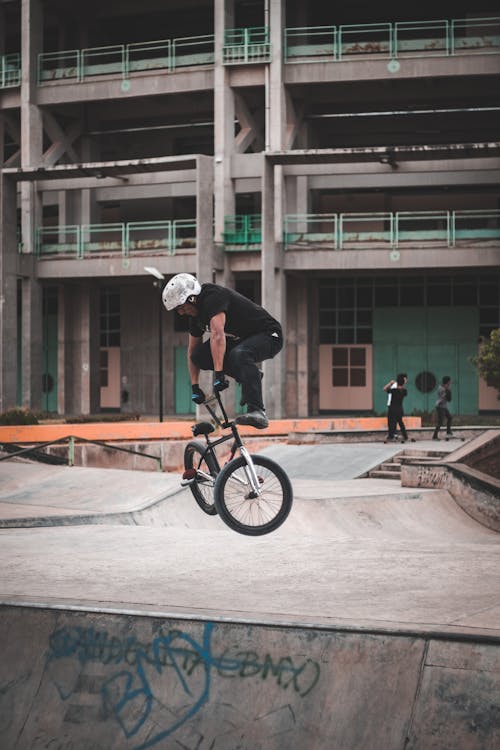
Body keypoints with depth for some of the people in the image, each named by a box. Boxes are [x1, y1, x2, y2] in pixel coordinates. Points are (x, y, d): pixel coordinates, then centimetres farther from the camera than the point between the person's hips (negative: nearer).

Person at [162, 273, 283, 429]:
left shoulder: (213, 297, -25)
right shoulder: (196, 313, 3)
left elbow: (217, 335, -37)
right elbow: (192, 351, 12)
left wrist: (219, 374, -43)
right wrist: (194, 387, 6)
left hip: (268, 335, -9)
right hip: (241, 339, 9)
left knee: (239, 354, -39)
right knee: (199, 355, -7)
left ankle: (257, 412, -42)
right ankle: (250, 376, 5)